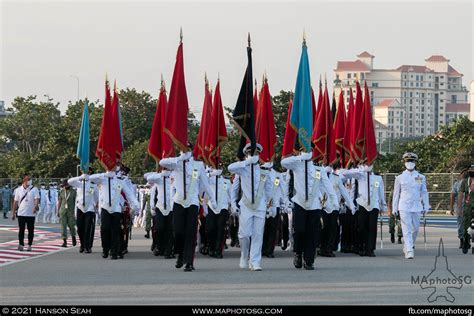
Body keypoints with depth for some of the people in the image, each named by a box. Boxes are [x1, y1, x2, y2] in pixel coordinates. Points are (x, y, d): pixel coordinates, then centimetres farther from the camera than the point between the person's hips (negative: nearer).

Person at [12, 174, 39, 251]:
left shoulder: (34, 189, 0)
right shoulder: (18, 190, 6)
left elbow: (37, 199, -11)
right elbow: (15, 201, 11)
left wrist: (35, 206, -32)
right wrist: (14, 213, 9)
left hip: (31, 214, -1)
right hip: (21, 213, 1)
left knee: (31, 230, 3)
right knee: (21, 230, -3)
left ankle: (29, 245, 11)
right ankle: (21, 244, -1)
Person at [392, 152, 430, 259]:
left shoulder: (421, 177, 7)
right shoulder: (400, 177, 4)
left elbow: (424, 193, 11)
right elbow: (396, 193, 7)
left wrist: (426, 207, 6)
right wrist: (394, 209, 5)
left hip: (416, 207, 2)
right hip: (404, 207, -2)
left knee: (415, 228, 10)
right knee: (407, 230, -10)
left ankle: (408, 246, 32)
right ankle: (409, 251, -13)